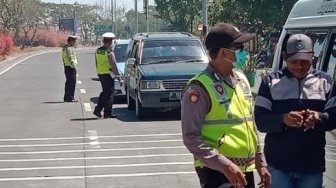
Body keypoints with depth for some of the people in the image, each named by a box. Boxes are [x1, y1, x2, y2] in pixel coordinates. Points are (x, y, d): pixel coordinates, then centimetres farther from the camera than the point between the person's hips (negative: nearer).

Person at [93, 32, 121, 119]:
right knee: (109, 94, 1)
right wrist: (118, 75, -12)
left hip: (100, 74, 8)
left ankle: (97, 110, 15)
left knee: (104, 92, 19)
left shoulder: (98, 51, 6)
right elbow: (113, 65, -17)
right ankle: (107, 113, 4)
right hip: (108, 74, -8)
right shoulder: (109, 52, -17)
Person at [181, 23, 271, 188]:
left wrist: (261, 163, 16)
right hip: (217, 172, -8)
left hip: (244, 170, 8)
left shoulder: (241, 80, 11)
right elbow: (191, 137, -19)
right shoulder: (200, 88, -15)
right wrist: (225, 165, -25)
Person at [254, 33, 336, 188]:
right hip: (279, 164, -1)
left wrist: (320, 118, -23)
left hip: (313, 165, 2)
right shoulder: (271, 81, 1)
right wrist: (283, 119, -25)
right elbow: (260, 120, -5)